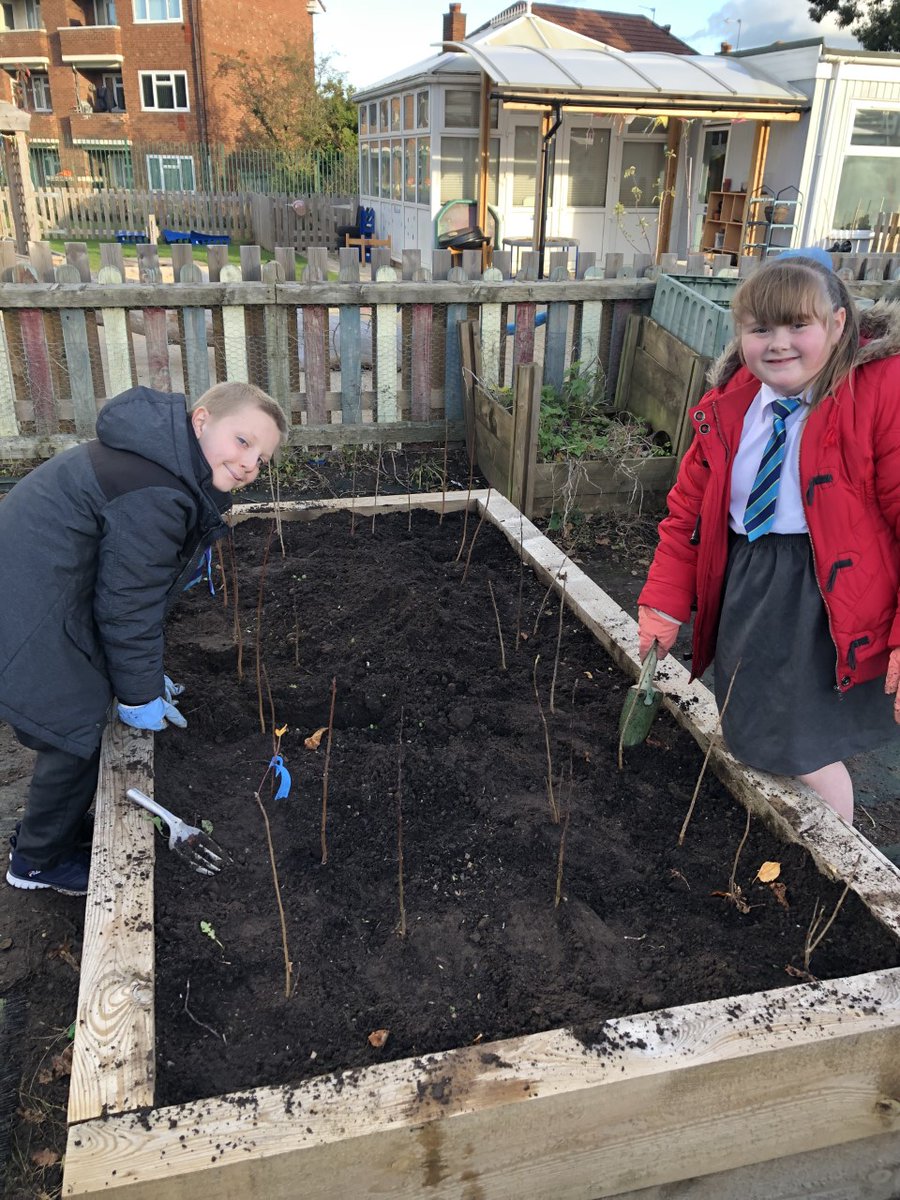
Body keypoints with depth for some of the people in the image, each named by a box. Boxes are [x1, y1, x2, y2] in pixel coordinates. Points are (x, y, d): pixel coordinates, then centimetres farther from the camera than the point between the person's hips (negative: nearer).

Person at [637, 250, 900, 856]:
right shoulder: (731, 403, 2)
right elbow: (688, 509, 7)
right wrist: (664, 605, 3)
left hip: (826, 596, -6)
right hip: (743, 584, 6)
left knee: (800, 749, -4)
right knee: (748, 737, 15)